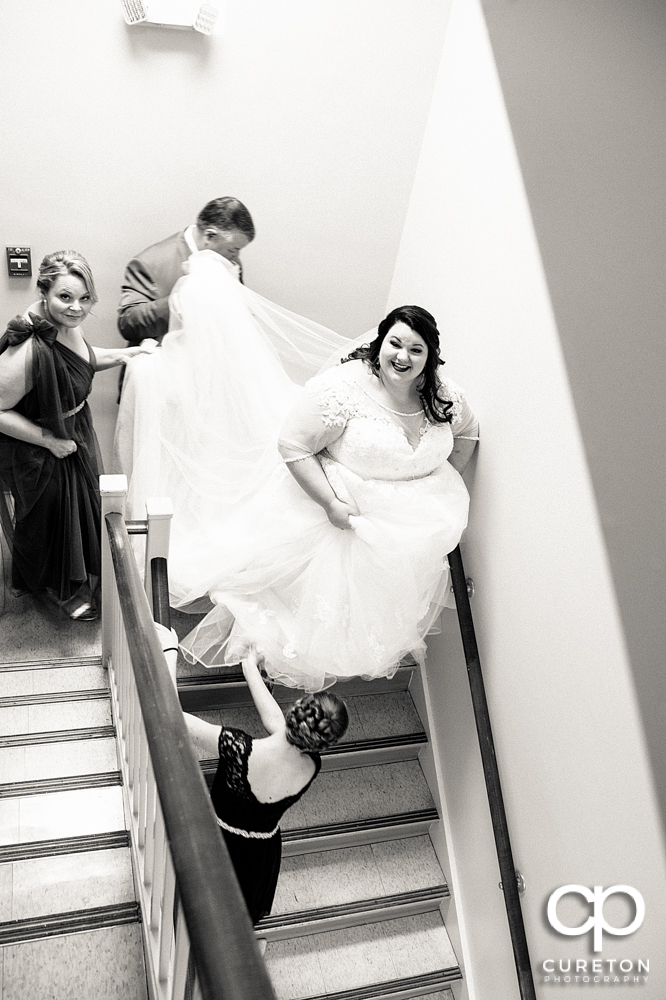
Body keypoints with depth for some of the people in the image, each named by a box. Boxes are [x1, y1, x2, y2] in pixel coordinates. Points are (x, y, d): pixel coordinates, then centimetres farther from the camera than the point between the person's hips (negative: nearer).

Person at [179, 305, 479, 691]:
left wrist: (446, 483, 7)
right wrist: (331, 504, -25)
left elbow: (467, 434, 18)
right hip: (343, 504, -5)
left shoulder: (446, 396, -4)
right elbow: (294, 446, -20)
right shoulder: (342, 388, -23)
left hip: (414, 515, 5)